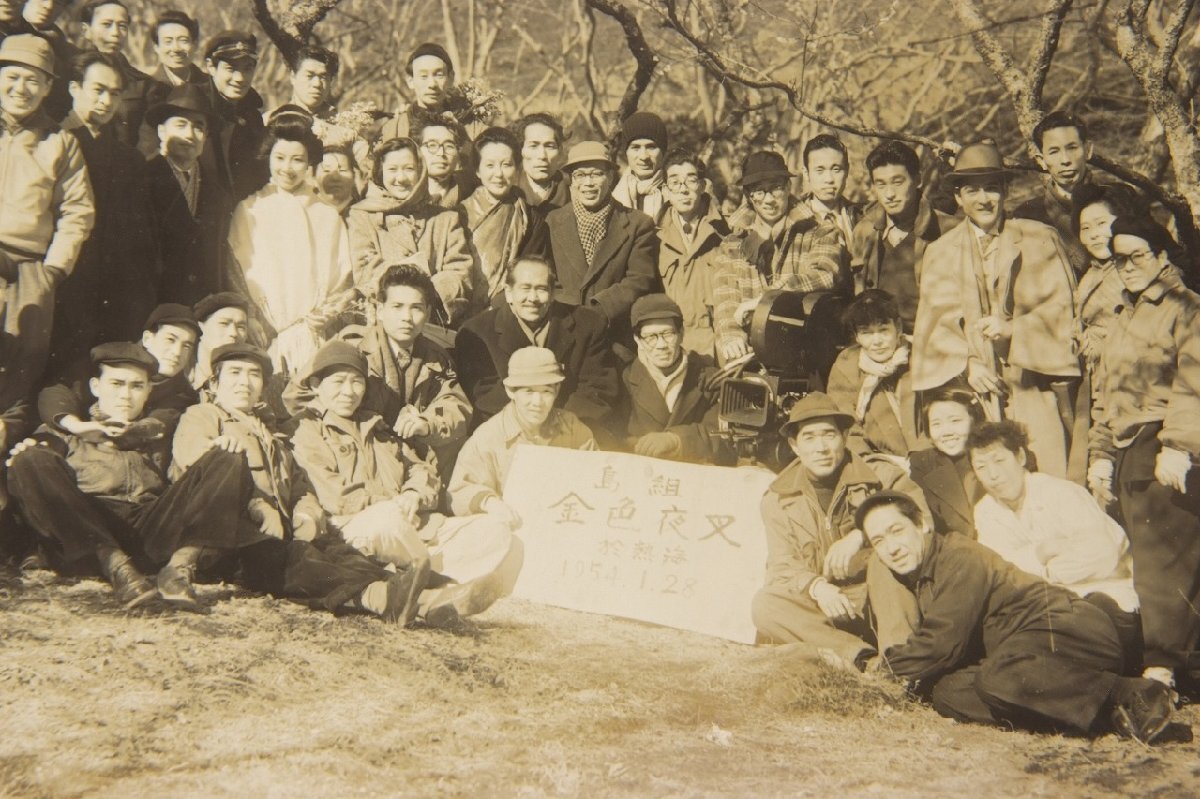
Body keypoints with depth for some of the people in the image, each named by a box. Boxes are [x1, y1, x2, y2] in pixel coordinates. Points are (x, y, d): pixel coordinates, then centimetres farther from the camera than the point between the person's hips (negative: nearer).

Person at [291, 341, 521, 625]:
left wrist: (413, 495, -2)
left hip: (412, 524, 7)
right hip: (354, 529, -6)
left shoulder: (377, 429, 32)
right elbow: (334, 498, -4)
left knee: (495, 532, -18)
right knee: (387, 518, -43)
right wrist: (394, 505, -7)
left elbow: (422, 469, 22)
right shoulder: (309, 435, 10)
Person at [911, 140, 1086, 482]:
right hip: (975, 389, 1)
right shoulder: (939, 253, 13)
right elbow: (936, 322, 6)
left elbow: (1061, 307, 1)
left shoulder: (1041, 240, 9)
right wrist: (967, 363, -10)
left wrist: (1012, 329, -16)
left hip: (1035, 388, -1)